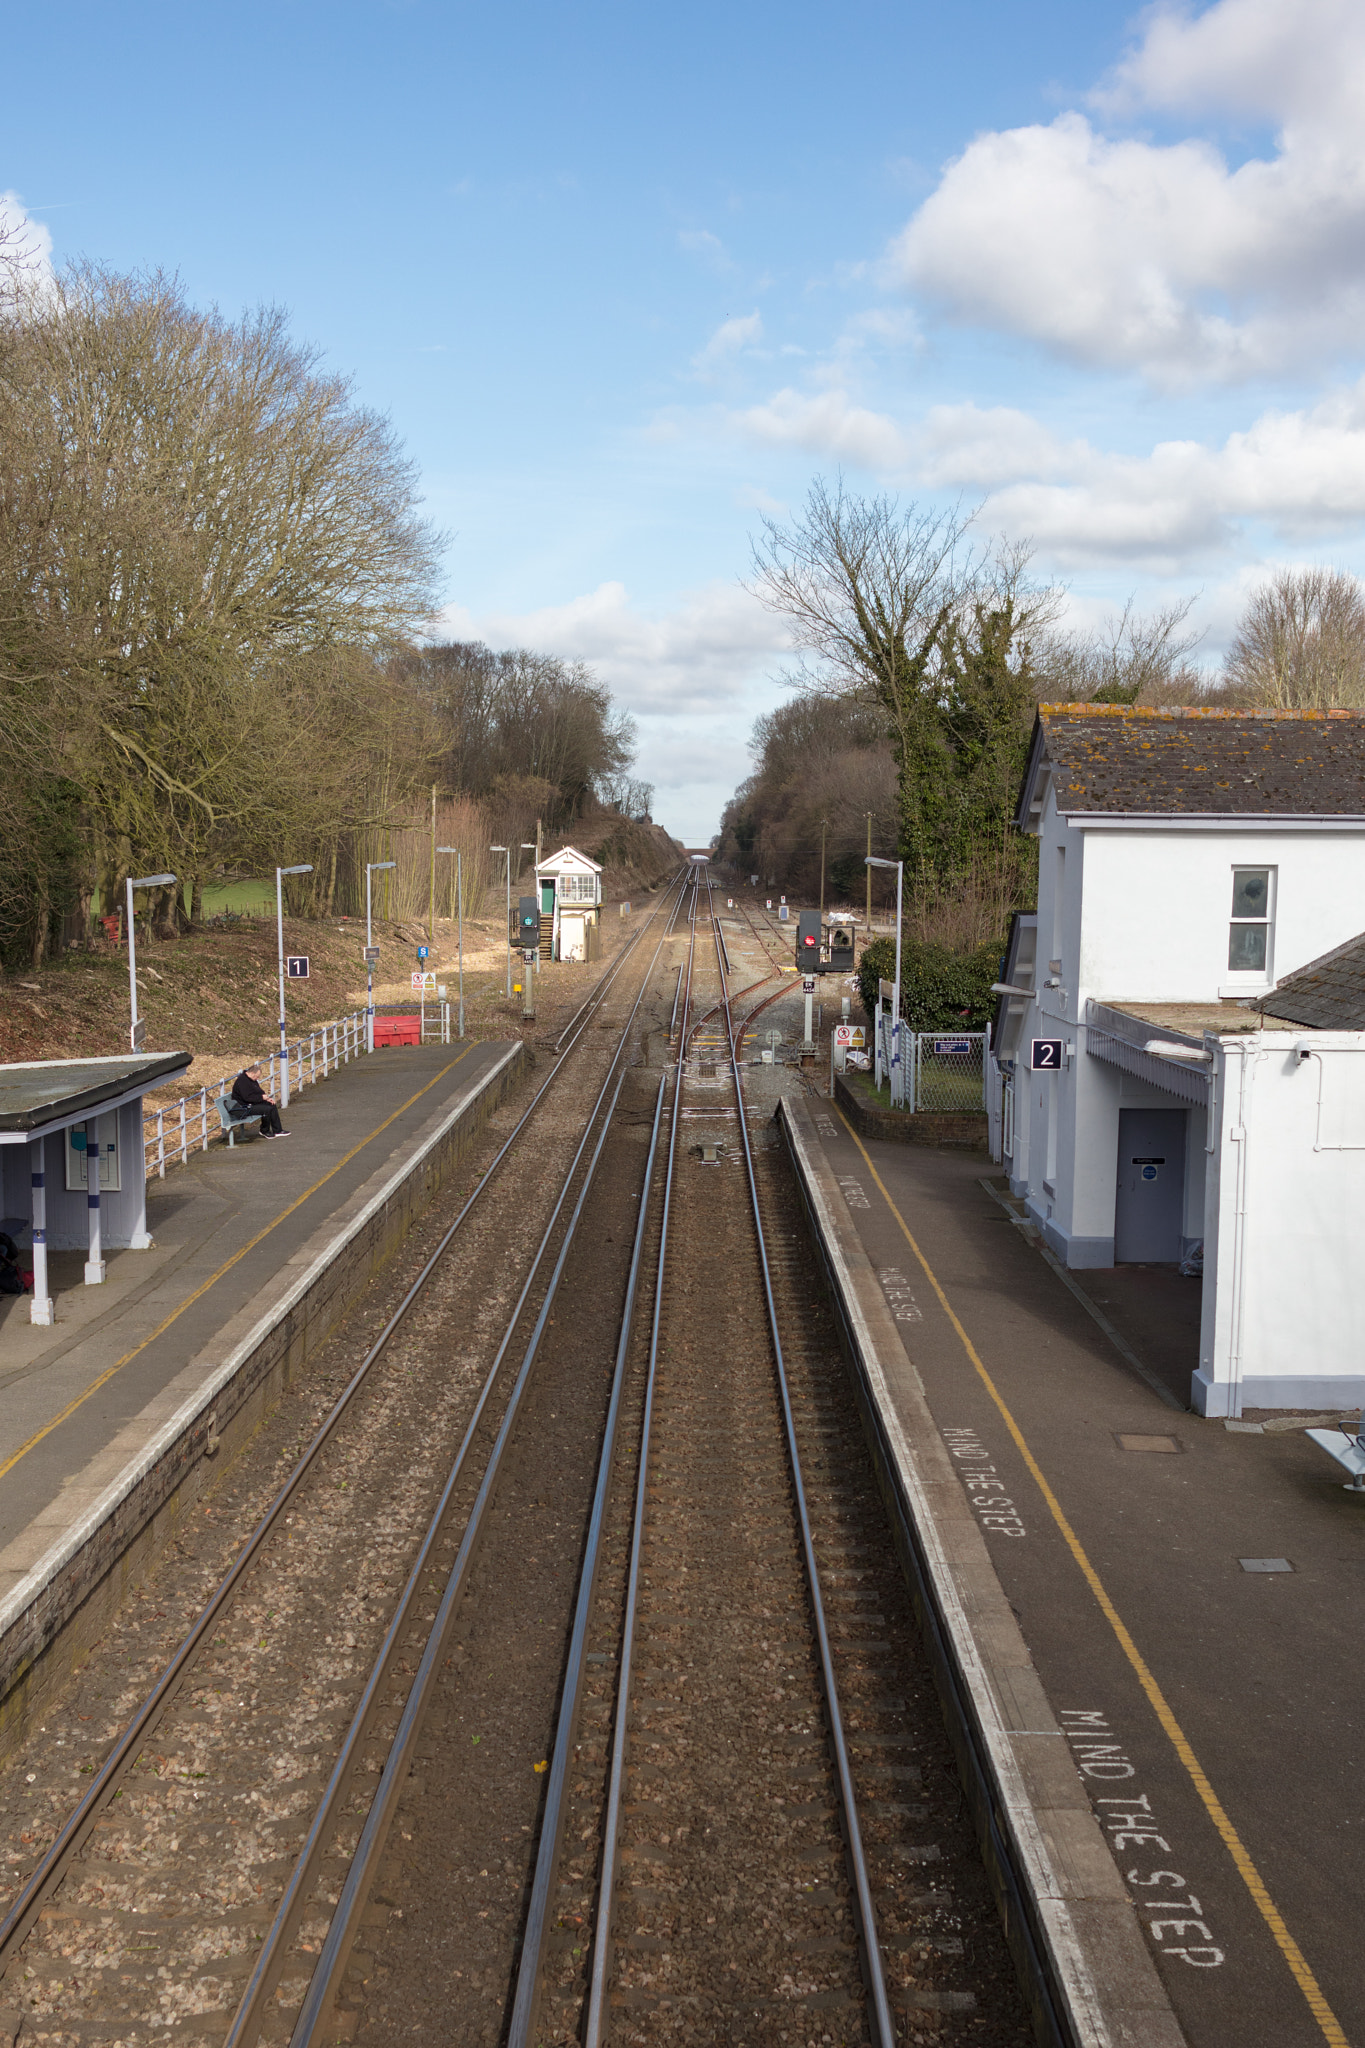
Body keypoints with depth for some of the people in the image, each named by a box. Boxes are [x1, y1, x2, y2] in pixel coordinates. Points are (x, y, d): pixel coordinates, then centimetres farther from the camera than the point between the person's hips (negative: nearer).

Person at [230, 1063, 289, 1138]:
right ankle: (264, 1131, 0)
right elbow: (247, 1097, -26)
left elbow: (259, 1092, 20)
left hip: (252, 1103, 11)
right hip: (243, 1108, -11)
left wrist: (267, 1098, 2)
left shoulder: (252, 1079, 12)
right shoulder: (242, 1081, -21)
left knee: (272, 1105, 6)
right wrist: (262, 1097, -20)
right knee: (267, 1109, -23)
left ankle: (277, 1130, 10)